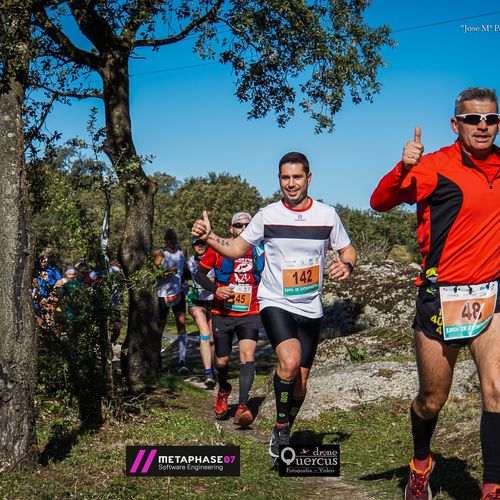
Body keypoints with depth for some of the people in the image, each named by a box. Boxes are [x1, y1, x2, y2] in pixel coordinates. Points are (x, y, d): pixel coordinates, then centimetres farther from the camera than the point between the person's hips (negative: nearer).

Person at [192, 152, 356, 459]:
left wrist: (346, 266, -14)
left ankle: (284, 435, 30)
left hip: (311, 309, 3)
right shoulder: (268, 215, -3)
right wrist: (209, 237, -12)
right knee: (289, 362, -28)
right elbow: (236, 249, 5)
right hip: (275, 304, -3)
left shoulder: (327, 214, 0)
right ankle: (281, 427, -7)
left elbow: (348, 251, 9)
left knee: (300, 381, 8)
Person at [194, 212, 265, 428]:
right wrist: (216, 289, -14)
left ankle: (243, 406, -22)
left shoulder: (260, 252, 1)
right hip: (223, 314, 0)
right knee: (222, 361, 9)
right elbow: (199, 274, 2)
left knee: (248, 356, -19)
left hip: (250, 315, 0)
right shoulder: (218, 250, -5)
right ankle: (223, 390, 41)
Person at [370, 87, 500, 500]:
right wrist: (404, 168, -35)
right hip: (442, 297, -3)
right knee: (432, 401, 11)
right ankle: (421, 465, 40)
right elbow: (380, 202, -17)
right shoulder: (436, 166, -10)